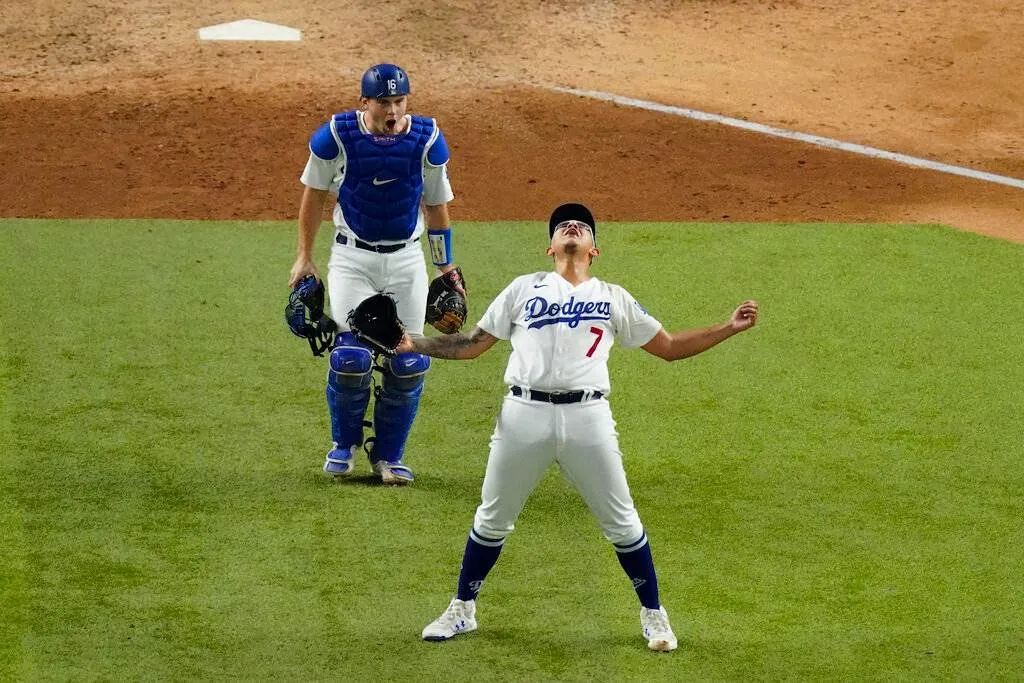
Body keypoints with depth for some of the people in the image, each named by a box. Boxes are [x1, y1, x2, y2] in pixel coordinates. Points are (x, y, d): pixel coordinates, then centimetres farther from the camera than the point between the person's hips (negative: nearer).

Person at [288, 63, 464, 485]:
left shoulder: (426, 139, -8)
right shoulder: (337, 136, -12)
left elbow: (436, 205, 5)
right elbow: (315, 194, 3)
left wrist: (446, 267, 8)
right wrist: (304, 257, 4)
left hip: (406, 261, 2)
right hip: (352, 258, -2)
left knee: (409, 363, -3)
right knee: (351, 357, -12)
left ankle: (388, 456, 16)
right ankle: (344, 446, 13)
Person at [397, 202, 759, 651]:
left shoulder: (613, 298, 16)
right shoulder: (524, 289, 15)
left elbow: (669, 347, 17)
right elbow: (473, 344, 14)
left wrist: (730, 328, 7)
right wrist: (415, 344, 2)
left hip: (588, 417, 0)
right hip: (524, 414, 0)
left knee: (621, 523, 1)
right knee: (492, 519, 7)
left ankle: (653, 615, 16)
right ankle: (461, 610, 21)